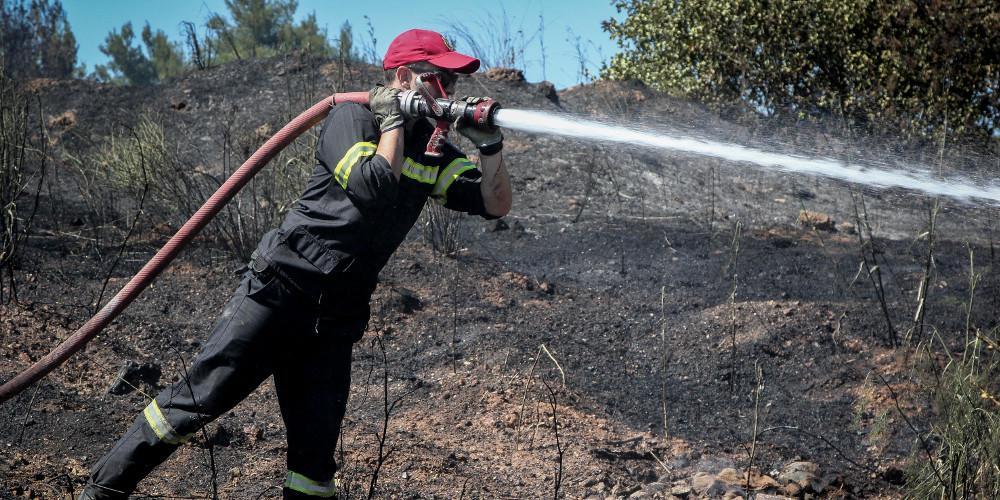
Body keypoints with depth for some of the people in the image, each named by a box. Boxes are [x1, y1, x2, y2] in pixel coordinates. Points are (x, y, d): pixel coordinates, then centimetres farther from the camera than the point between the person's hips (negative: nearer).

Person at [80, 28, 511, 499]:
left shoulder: (433, 152, 14)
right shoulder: (351, 118, -4)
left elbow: (496, 204, 9)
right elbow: (373, 188, -20)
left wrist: (490, 143, -5)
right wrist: (394, 122, -8)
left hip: (336, 319, 6)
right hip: (280, 289, -6)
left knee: (314, 458, 2)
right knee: (196, 400, -9)